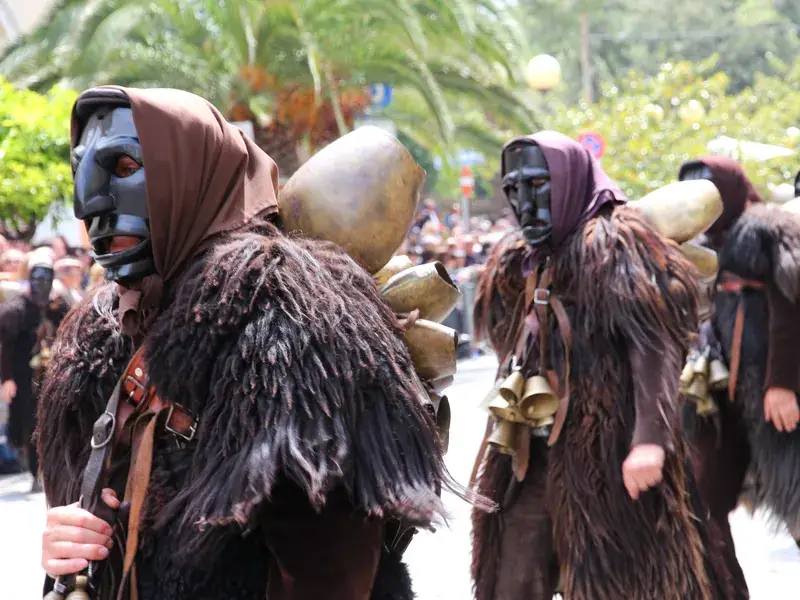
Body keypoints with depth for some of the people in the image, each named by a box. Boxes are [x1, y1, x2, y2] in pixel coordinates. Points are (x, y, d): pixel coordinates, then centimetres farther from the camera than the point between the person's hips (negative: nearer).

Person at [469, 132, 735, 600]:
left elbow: (655, 345, -16)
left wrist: (650, 438, -26)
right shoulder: (519, 262, 17)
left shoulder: (617, 244, -6)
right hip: (530, 456, 7)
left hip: (604, 452, -7)